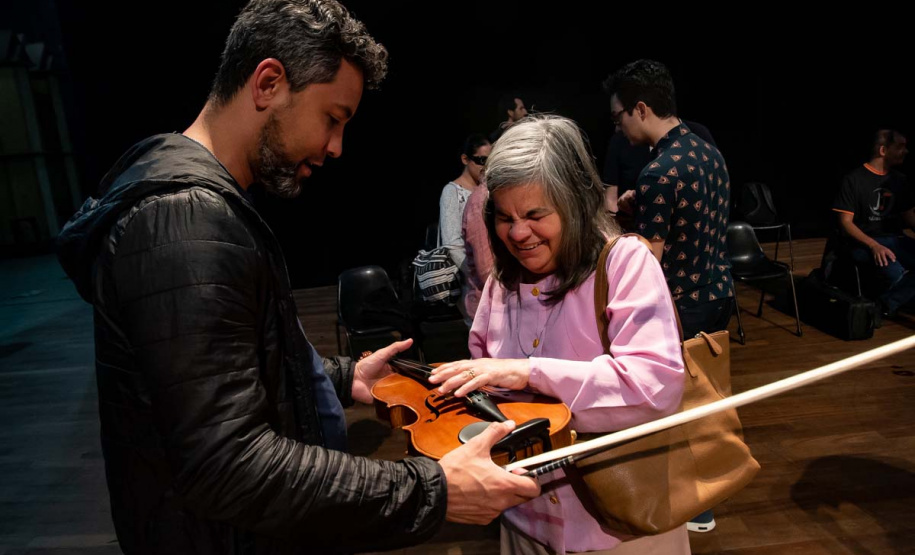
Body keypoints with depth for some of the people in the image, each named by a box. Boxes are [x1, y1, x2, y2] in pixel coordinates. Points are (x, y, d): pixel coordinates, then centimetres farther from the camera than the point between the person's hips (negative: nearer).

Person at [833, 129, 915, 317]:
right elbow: (845, 223, -9)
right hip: (863, 242, -6)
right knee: (896, 274, -35)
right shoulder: (854, 180, -6)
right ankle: (886, 304, -4)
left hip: (894, 238, 6)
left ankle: (885, 305, -12)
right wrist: (874, 245, -23)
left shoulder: (899, 180, 12)